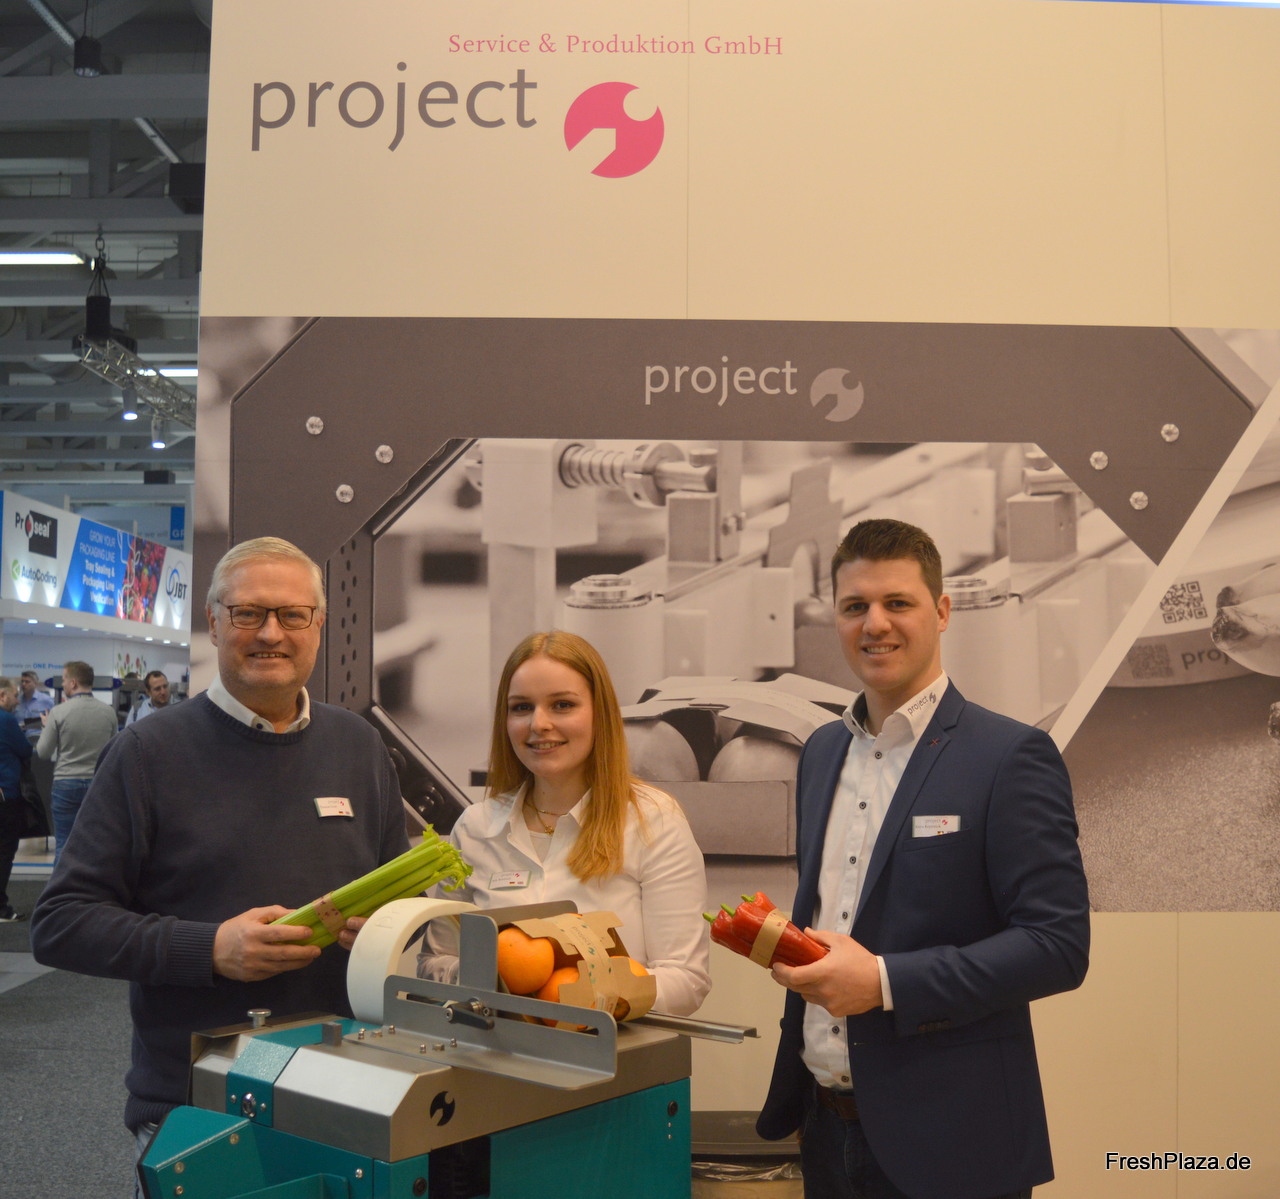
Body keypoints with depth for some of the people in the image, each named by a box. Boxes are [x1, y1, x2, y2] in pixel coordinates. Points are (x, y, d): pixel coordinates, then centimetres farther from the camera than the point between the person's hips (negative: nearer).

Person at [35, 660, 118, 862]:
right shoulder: (109, 712, -3)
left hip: (66, 784, -2)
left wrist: (47, 727, 14)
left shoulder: (58, 712, -11)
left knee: (63, 845, 5)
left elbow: (43, 752, -2)